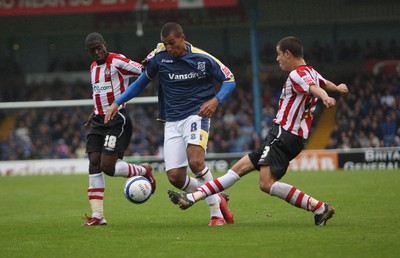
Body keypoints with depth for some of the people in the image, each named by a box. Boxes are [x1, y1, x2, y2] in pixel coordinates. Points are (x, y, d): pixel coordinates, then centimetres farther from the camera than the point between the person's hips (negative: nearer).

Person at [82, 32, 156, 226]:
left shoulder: (117, 61, -9)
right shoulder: (93, 67, 17)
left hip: (117, 119, -8)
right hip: (99, 121, 8)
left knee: (108, 167, -15)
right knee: (94, 164, -3)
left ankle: (143, 171, 13)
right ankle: (97, 215, -3)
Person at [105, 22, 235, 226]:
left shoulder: (202, 59, -8)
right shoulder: (158, 58, -1)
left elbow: (230, 80, 1)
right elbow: (141, 83, 13)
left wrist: (216, 100, -17)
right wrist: (117, 103, 5)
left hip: (196, 115, -4)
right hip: (172, 122, 4)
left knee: (195, 162, -29)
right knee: (175, 176, -9)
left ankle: (216, 210, -9)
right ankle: (217, 201, 14)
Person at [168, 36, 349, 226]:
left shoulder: (297, 74, -14)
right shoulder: (311, 73, 15)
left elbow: (314, 87, -35)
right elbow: (325, 83, 37)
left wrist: (324, 96, -55)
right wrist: (337, 88, 57)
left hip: (283, 134, -10)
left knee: (267, 184, -21)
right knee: (240, 167, 11)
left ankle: (319, 208, -20)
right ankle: (193, 197, 14)